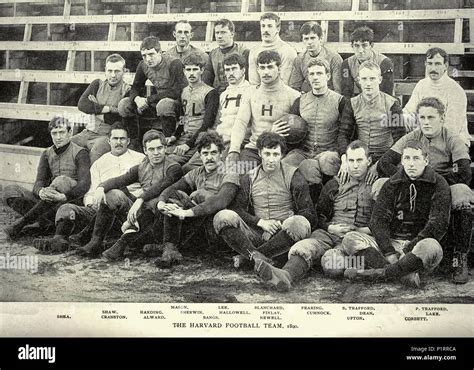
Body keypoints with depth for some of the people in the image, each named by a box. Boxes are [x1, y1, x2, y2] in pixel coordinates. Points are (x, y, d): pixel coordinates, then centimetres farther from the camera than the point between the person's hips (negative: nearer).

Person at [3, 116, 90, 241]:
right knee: (10, 190, -10)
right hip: (48, 201, 5)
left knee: (62, 181, -35)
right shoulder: (47, 154, 12)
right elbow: (39, 182, -1)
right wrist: (41, 191, -27)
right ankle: (44, 220, -30)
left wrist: (64, 197, -34)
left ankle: (22, 222, -30)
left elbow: (84, 184, -16)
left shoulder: (80, 153, -2)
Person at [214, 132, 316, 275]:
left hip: (281, 235, -1)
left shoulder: (292, 176, 5)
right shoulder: (249, 178, 13)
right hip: (255, 233, 2)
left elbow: (309, 215, 2)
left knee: (300, 224, -35)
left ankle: (248, 256, -26)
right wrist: (260, 222, -10)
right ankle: (256, 256, -37)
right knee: (223, 217, -21)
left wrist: (283, 224, -12)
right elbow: (238, 209, 7)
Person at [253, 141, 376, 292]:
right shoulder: (335, 184, 21)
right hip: (330, 233, 1)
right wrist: (330, 228, 3)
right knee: (302, 248, -36)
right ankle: (286, 276, -58)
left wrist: (367, 230, -7)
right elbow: (319, 215, 23)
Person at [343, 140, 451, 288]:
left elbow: (439, 223, -10)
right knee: (350, 239, -20)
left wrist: (410, 248, -18)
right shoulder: (391, 184, 9)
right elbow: (378, 220, 0)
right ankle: (405, 274, -33)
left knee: (432, 248, -39)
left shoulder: (438, 184, 1)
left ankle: (380, 273, -31)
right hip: (391, 242, 3)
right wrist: (389, 253, -16)